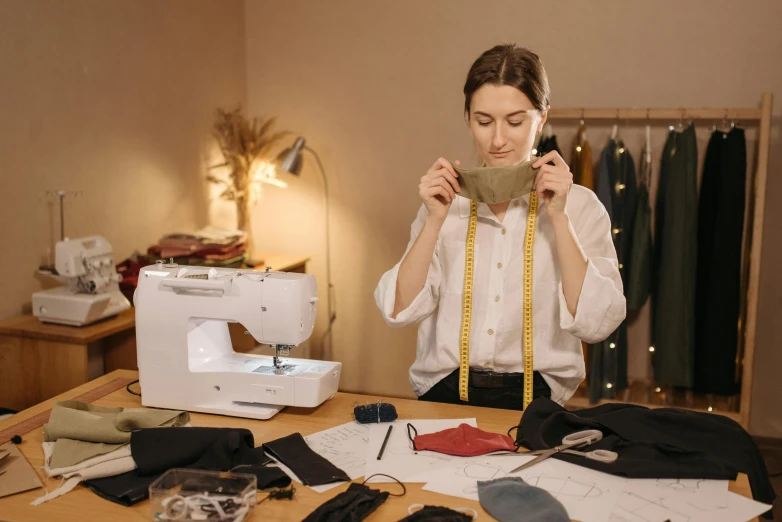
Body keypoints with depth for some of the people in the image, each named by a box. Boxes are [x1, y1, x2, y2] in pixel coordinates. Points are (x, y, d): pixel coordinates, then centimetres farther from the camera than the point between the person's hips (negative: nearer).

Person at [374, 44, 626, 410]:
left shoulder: (580, 206, 2)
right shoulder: (449, 201, 8)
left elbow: (596, 324, -9)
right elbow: (399, 311, 0)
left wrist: (558, 216, -12)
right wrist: (435, 220, -9)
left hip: (535, 397, -1)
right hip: (445, 394, 1)